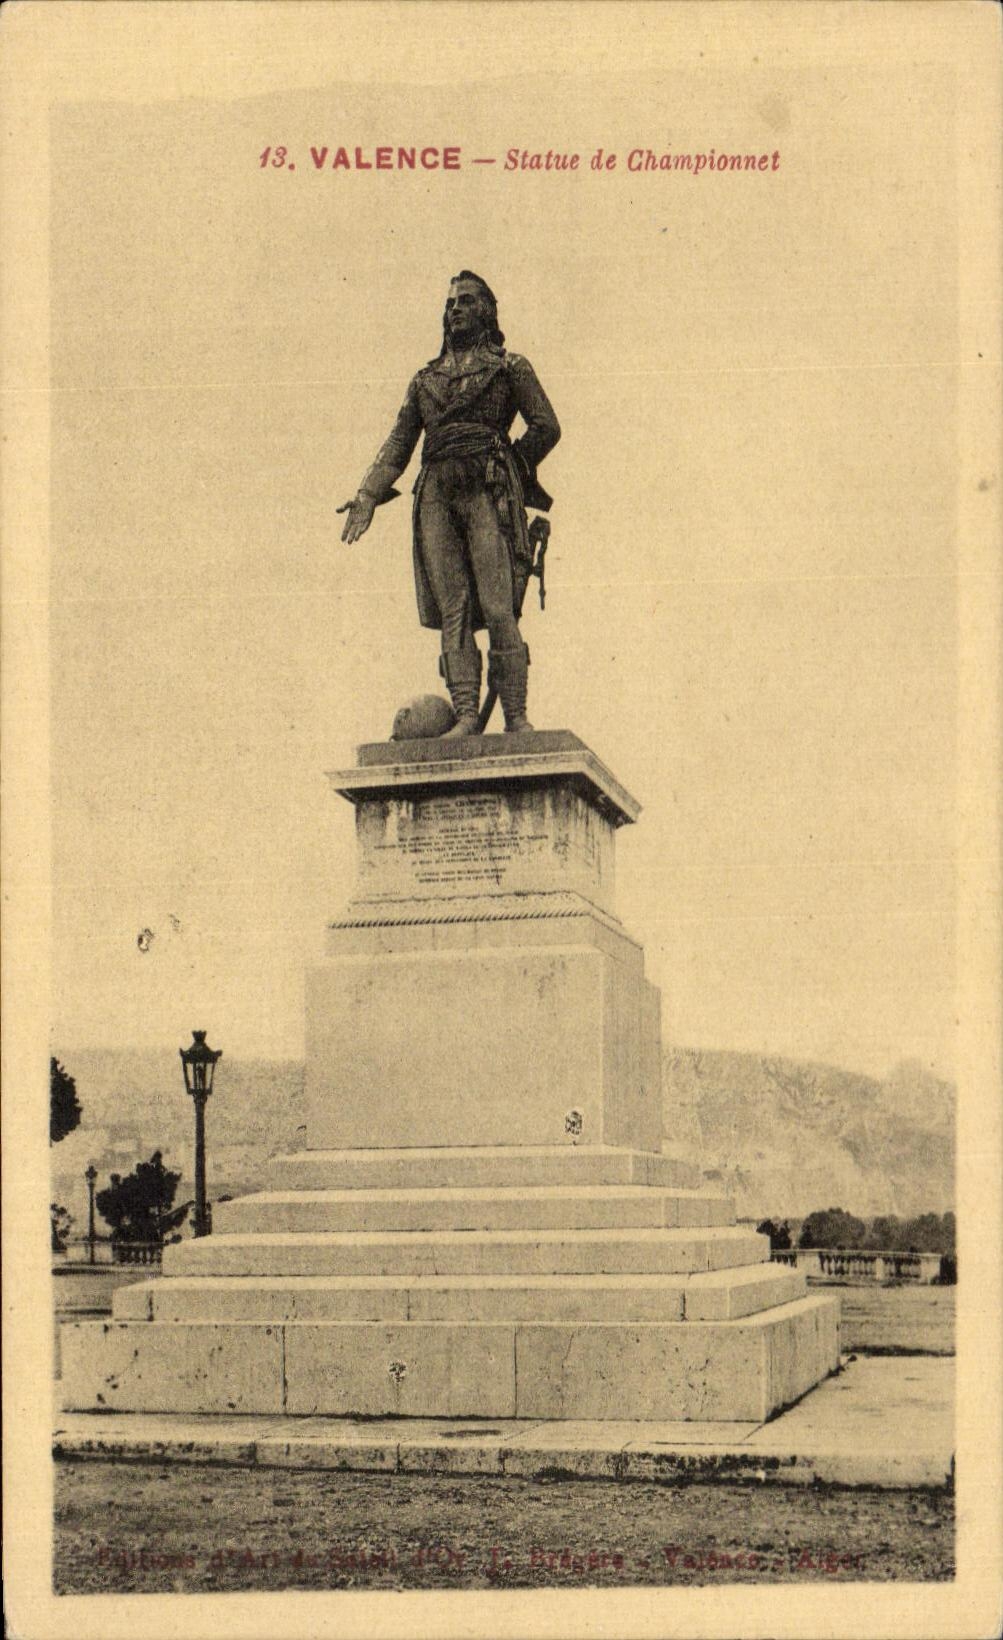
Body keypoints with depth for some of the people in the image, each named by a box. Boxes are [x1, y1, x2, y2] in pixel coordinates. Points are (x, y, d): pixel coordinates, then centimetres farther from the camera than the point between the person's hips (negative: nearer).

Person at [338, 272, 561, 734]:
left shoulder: (511, 367, 12)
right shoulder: (425, 378, 23)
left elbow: (546, 427, 6)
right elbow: (399, 443, 18)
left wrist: (506, 470, 6)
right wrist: (368, 496, 7)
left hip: (487, 492, -4)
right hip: (436, 493, 4)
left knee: (498, 609, -12)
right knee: (452, 611, -4)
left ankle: (516, 717, -11)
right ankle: (465, 716, -8)